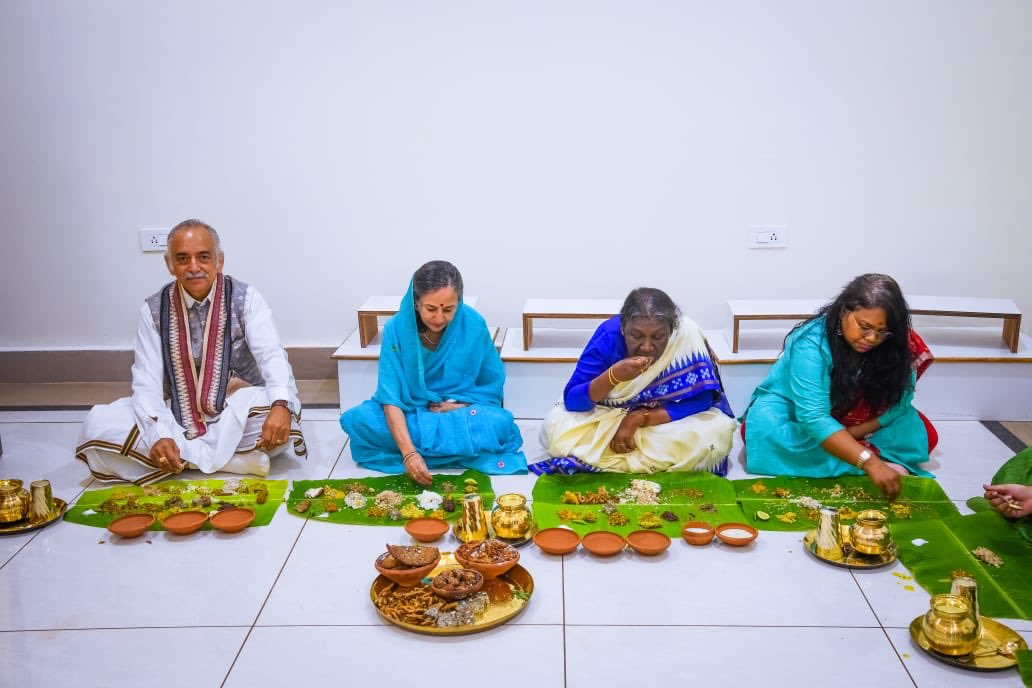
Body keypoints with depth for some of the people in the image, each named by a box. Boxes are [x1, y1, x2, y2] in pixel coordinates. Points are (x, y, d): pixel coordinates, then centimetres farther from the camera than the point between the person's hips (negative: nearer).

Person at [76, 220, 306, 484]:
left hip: (237, 415, -2)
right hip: (177, 418, 2)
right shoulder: (154, 309, -1)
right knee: (97, 425, -24)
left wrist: (280, 405, -40)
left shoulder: (245, 298, -5)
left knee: (285, 410, -34)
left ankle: (191, 458, -21)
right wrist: (158, 434, -28)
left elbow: (272, 356, -18)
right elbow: (147, 379, -9)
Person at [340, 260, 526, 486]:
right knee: (356, 420, -29)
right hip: (409, 415, 1)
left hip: (462, 413, -1)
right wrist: (409, 452, -37)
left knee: (499, 424, -34)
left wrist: (458, 405, -19)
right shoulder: (396, 328, -17)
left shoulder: (474, 325, -15)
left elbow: (492, 385, -1)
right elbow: (391, 396, -23)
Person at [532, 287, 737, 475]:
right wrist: (613, 376, -40)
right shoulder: (609, 334, -24)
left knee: (719, 431, -30)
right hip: (607, 419, 0)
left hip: (666, 420, 0)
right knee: (555, 426, -27)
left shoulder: (687, 336, -25)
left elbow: (701, 401, -22)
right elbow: (571, 400, -23)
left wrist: (639, 418, -29)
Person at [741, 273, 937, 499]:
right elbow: (814, 418, -40)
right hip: (793, 410, -3)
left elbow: (897, 403, -14)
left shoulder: (897, 345, -18)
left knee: (923, 434, -15)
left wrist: (850, 435, -27)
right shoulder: (811, 343, -33)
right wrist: (870, 462, -49)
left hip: (851, 419, 3)